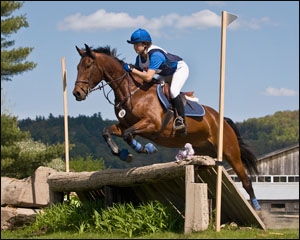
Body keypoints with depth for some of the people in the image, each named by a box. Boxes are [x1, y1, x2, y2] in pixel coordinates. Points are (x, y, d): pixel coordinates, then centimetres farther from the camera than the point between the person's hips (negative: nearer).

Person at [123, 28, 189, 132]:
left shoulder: (155, 55, -38)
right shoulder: (139, 58, -10)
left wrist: (131, 69, -43)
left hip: (180, 69, -9)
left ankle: (181, 120, -20)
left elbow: (148, 77, -46)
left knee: (173, 91, -30)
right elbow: (137, 75, -2)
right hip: (166, 75, 9)